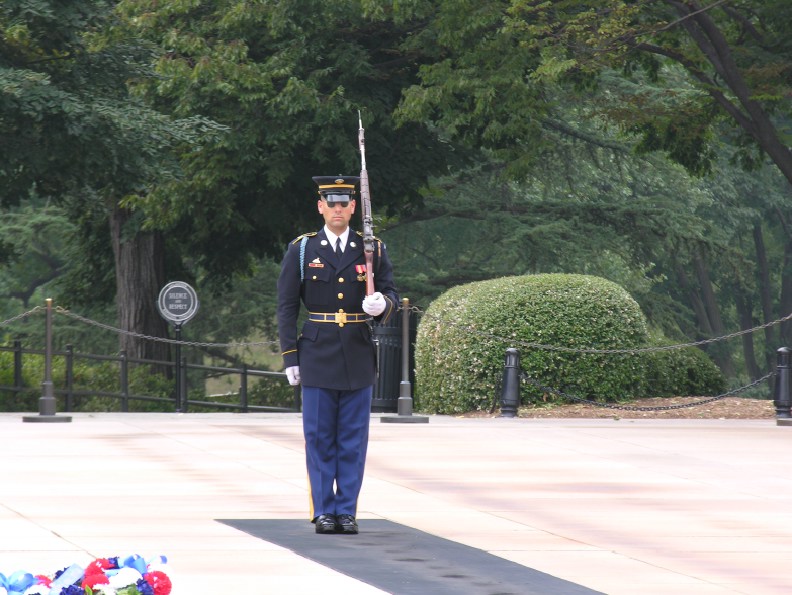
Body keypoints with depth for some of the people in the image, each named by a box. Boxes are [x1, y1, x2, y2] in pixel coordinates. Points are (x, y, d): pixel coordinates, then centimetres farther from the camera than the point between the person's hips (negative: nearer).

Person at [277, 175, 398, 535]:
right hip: (318, 354, -1)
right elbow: (286, 307, 3)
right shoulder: (301, 250, 4)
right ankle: (323, 512, 6)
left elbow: (390, 294, 8)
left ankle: (347, 511, 7)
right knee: (319, 438, 1)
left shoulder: (373, 250, 8)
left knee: (353, 439, 2)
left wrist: (382, 303, -17)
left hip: (358, 357, 1)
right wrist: (290, 357, -2)